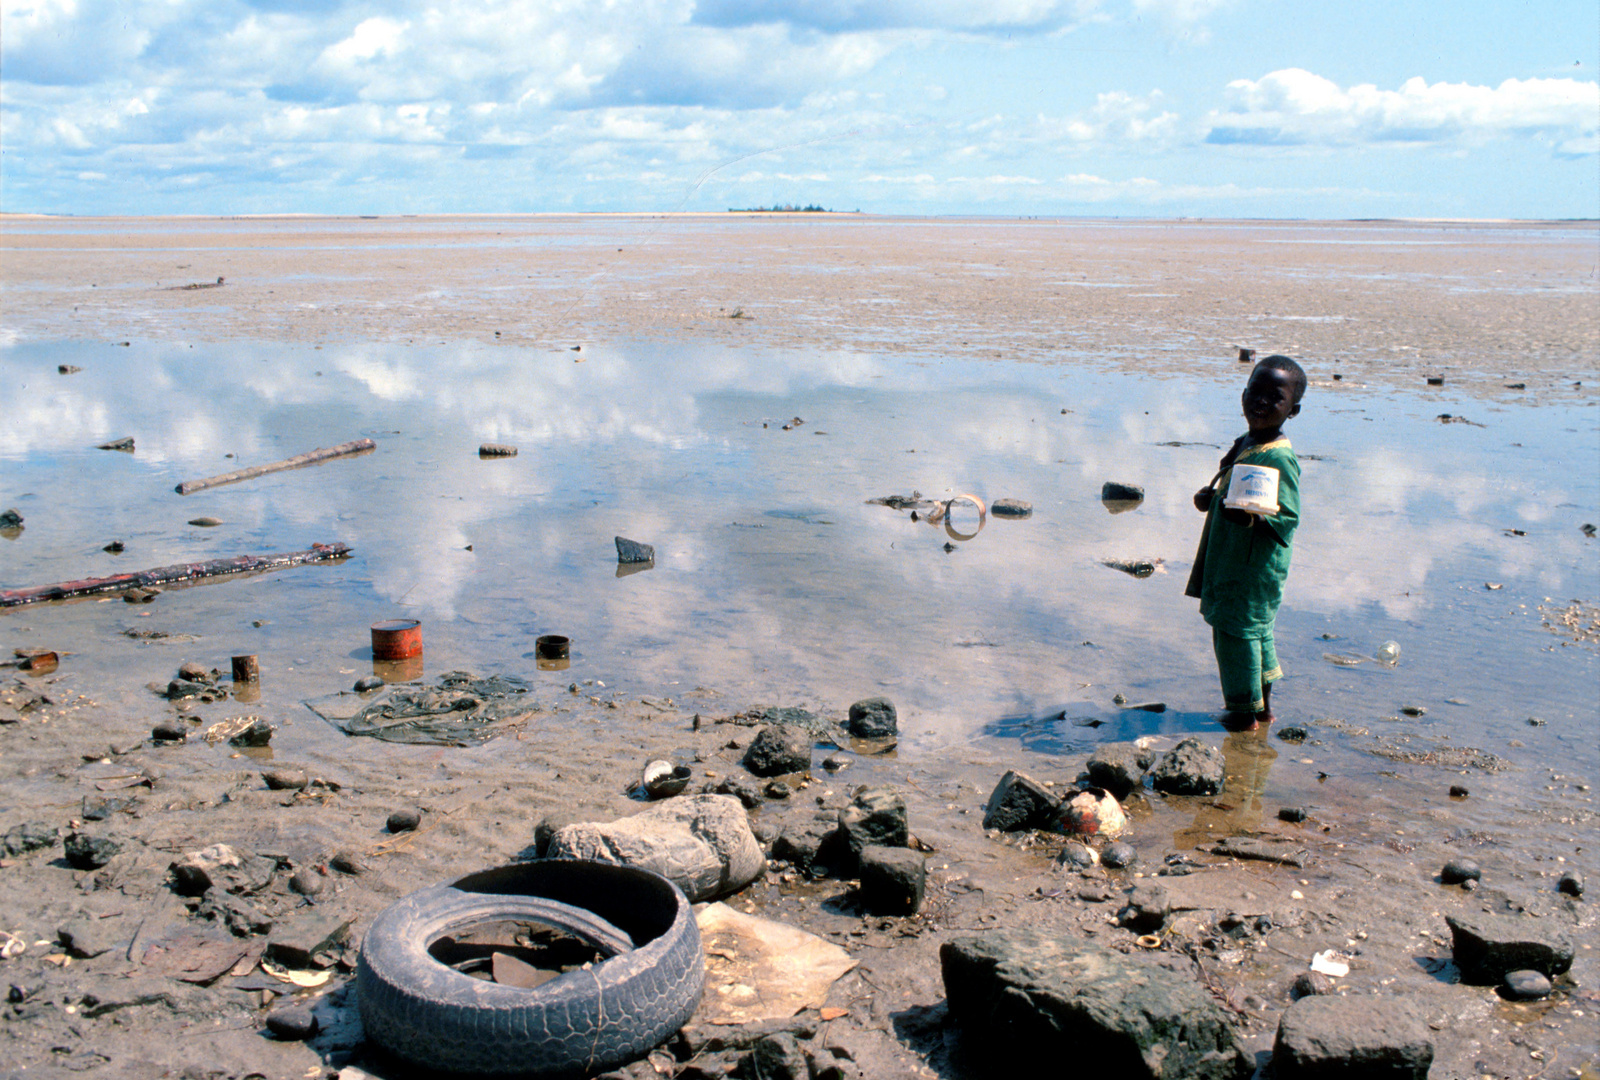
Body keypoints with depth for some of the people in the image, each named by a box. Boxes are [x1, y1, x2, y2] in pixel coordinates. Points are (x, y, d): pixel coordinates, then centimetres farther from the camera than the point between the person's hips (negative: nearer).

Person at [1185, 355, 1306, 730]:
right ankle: (1262, 705, 34)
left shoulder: (1279, 458, -20)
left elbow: (1287, 518, -23)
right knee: (1253, 630, 20)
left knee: (1236, 631, -1)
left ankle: (1244, 711, 14)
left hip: (1254, 567, -10)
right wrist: (1211, 497, 4)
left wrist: (1252, 517, -38)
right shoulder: (1244, 445, 9)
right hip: (1229, 559, 10)